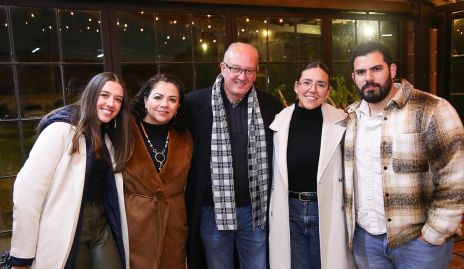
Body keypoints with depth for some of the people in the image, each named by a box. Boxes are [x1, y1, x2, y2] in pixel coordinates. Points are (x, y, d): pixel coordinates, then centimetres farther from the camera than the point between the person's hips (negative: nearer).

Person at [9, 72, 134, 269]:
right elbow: (27, 190, -19)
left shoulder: (109, 136, 9)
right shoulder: (63, 128, -14)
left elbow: (110, 189, 9)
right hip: (67, 230, -6)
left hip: (102, 224, 6)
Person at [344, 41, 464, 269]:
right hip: (364, 237, 5)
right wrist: (350, 223, 7)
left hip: (417, 241, -4)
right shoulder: (351, 116, 3)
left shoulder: (432, 110, -13)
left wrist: (431, 236, -13)